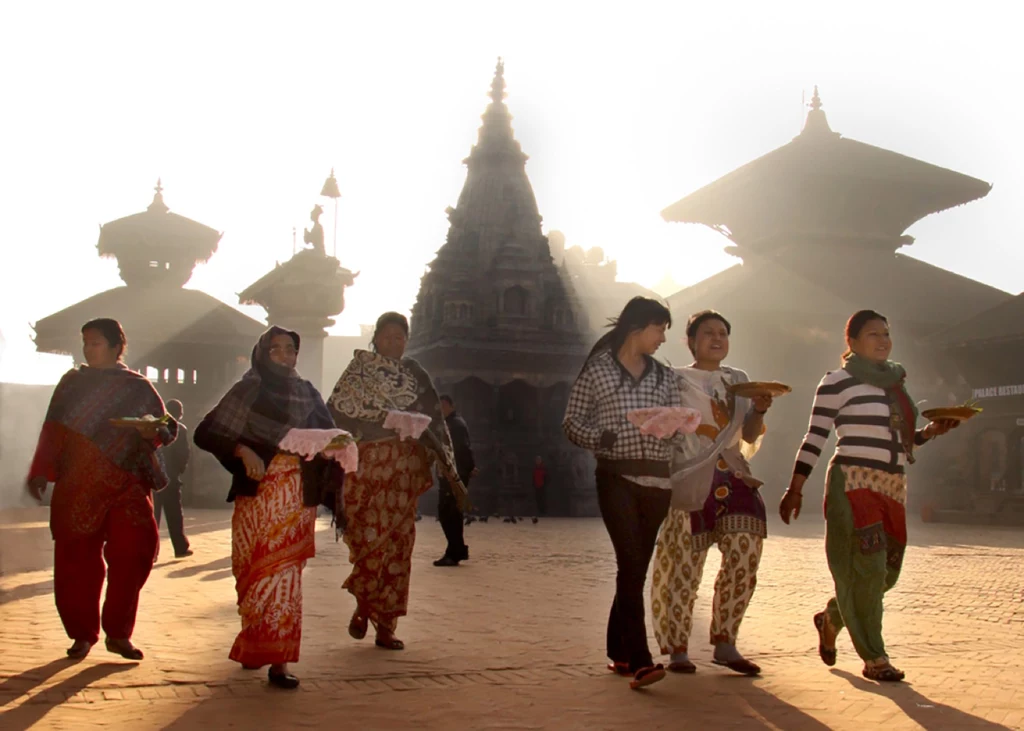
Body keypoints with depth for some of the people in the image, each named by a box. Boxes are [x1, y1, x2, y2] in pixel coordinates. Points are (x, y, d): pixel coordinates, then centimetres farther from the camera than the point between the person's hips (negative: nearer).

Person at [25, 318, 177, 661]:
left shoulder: (138, 386, 8)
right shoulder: (72, 382, 11)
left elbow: (167, 428, 6)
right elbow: (53, 431, 9)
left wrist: (153, 431, -17)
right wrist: (41, 472, 0)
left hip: (128, 484, -1)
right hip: (77, 486, 1)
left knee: (134, 551, -12)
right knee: (76, 559, -1)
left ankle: (118, 633, 1)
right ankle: (83, 633, 13)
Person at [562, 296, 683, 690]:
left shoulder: (663, 375, 15)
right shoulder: (597, 370, 3)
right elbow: (571, 422, 2)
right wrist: (600, 439, -16)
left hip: (657, 478, 5)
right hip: (617, 476, -5)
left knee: (636, 567, 9)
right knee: (631, 562, -16)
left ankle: (619, 651, 21)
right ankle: (639, 660, -20)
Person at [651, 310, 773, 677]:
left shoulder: (738, 381, 18)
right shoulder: (675, 381, 6)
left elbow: (749, 438, 15)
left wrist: (758, 411, -3)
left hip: (733, 480, 5)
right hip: (689, 481, -4)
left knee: (744, 559, -6)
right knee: (682, 567, -6)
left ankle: (725, 643, 6)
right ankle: (677, 650, 6)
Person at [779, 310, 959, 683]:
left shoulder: (894, 383, 18)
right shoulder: (838, 381, -3)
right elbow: (815, 437, -5)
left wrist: (930, 432, 7)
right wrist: (795, 487, -11)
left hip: (893, 487, 7)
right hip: (853, 483, -7)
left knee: (886, 572, 8)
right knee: (866, 568, -10)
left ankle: (831, 619, 32)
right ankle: (874, 658, -1)